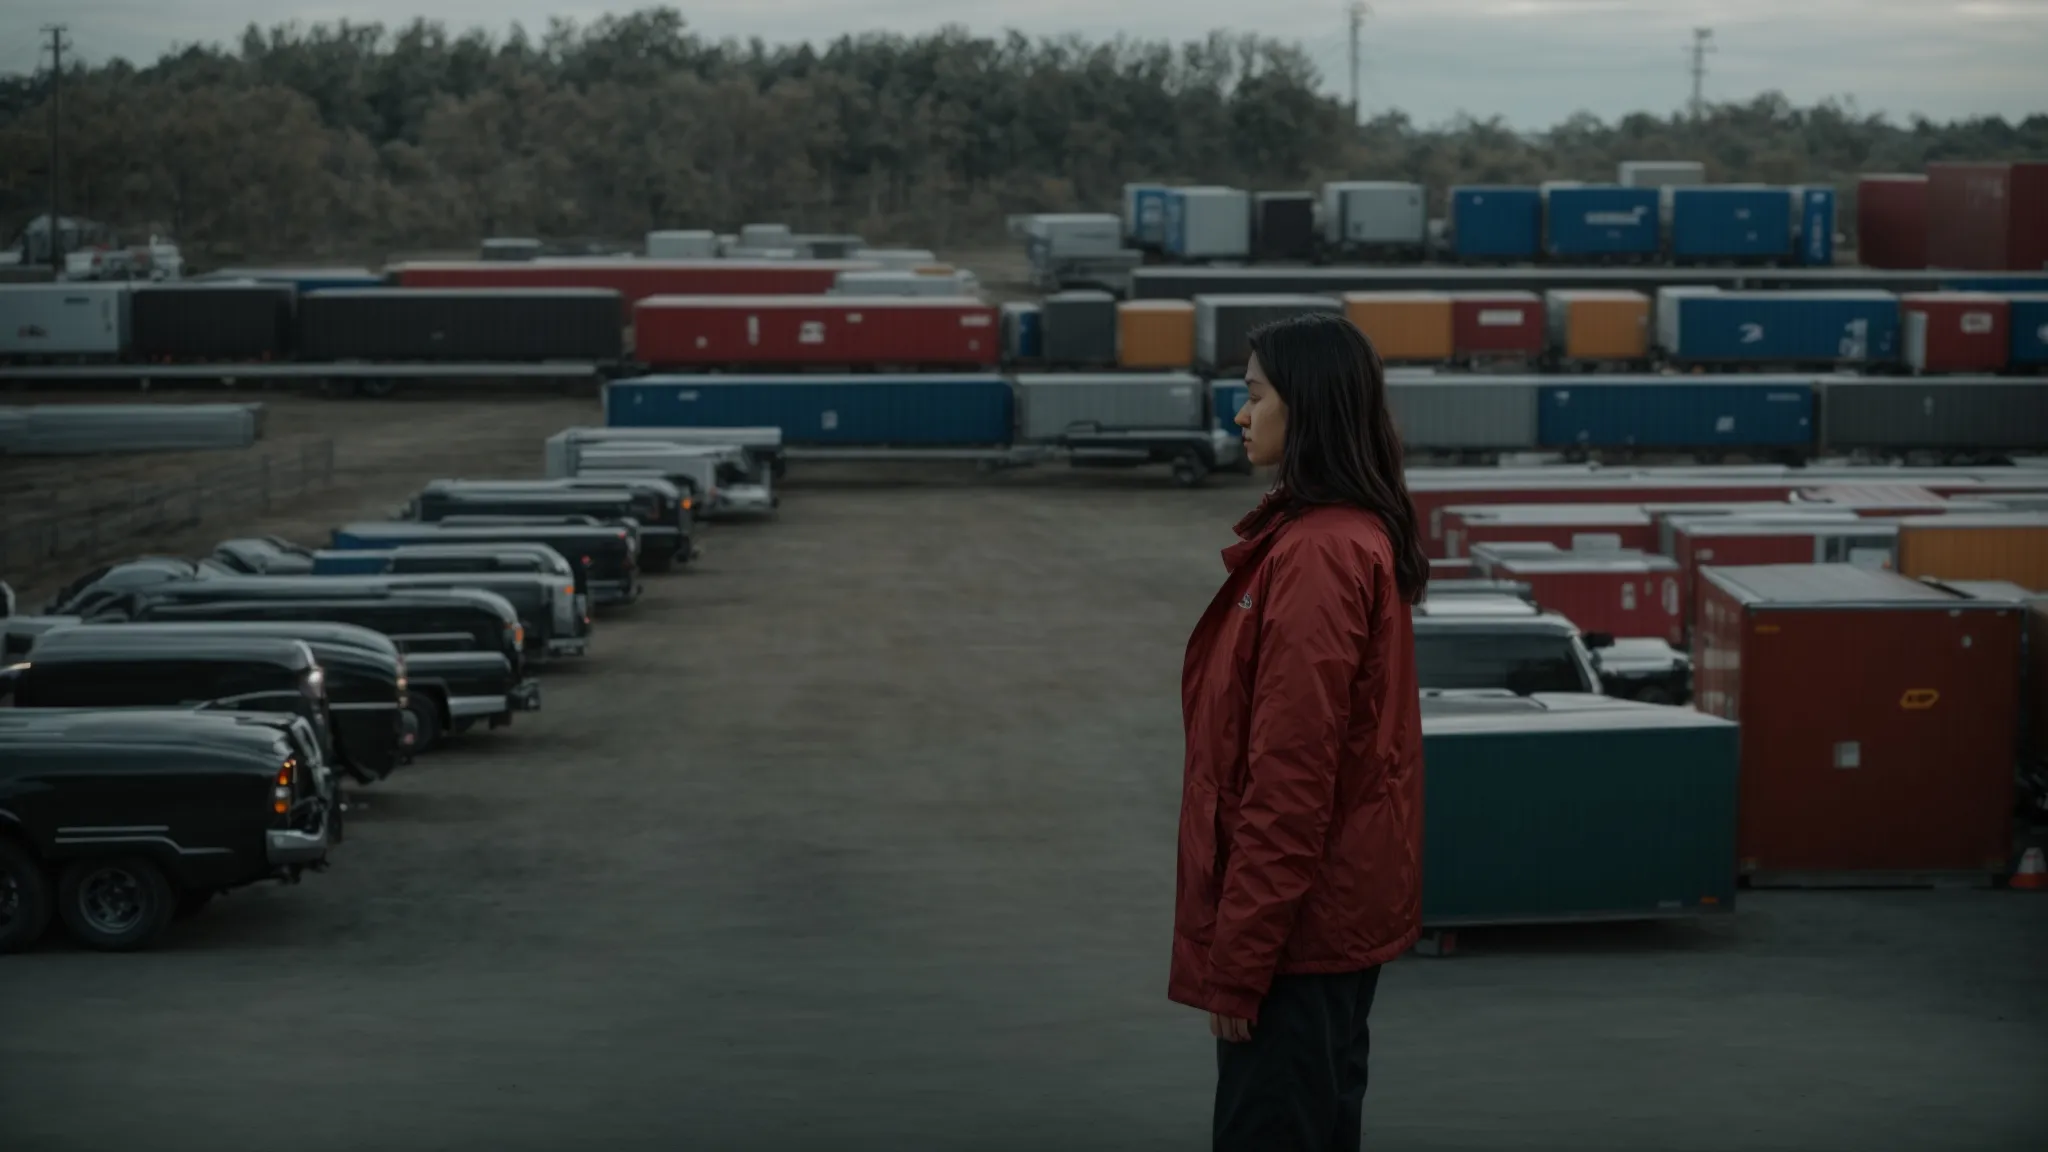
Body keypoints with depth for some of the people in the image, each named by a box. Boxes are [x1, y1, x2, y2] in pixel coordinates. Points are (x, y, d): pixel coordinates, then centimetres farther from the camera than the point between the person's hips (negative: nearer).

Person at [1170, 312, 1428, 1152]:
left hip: (1297, 917, -10)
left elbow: (1290, 776, -23)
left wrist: (1235, 961, -19)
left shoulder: (1315, 555, -21)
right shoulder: (1355, 535, 10)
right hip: (1337, 908, 10)